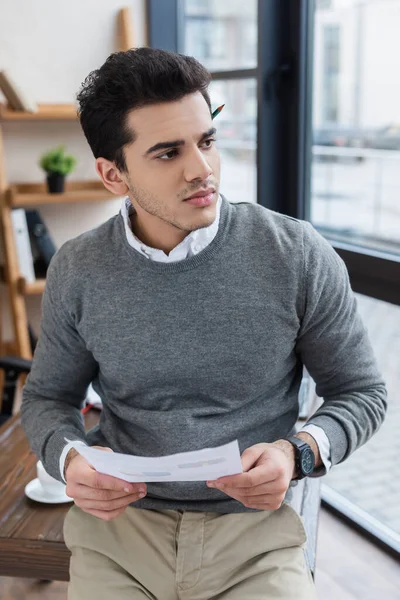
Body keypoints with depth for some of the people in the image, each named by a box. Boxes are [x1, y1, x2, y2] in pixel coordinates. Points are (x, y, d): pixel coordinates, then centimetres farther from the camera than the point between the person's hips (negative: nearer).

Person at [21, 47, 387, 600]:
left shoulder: (299, 257, -10)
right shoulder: (77, 272, -3)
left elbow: (362, 393, 1)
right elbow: (47, 397, 10)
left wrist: (298, 453, -19)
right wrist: (68, 459, -12)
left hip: (254, 531, 0)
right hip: (119, 522, 1)